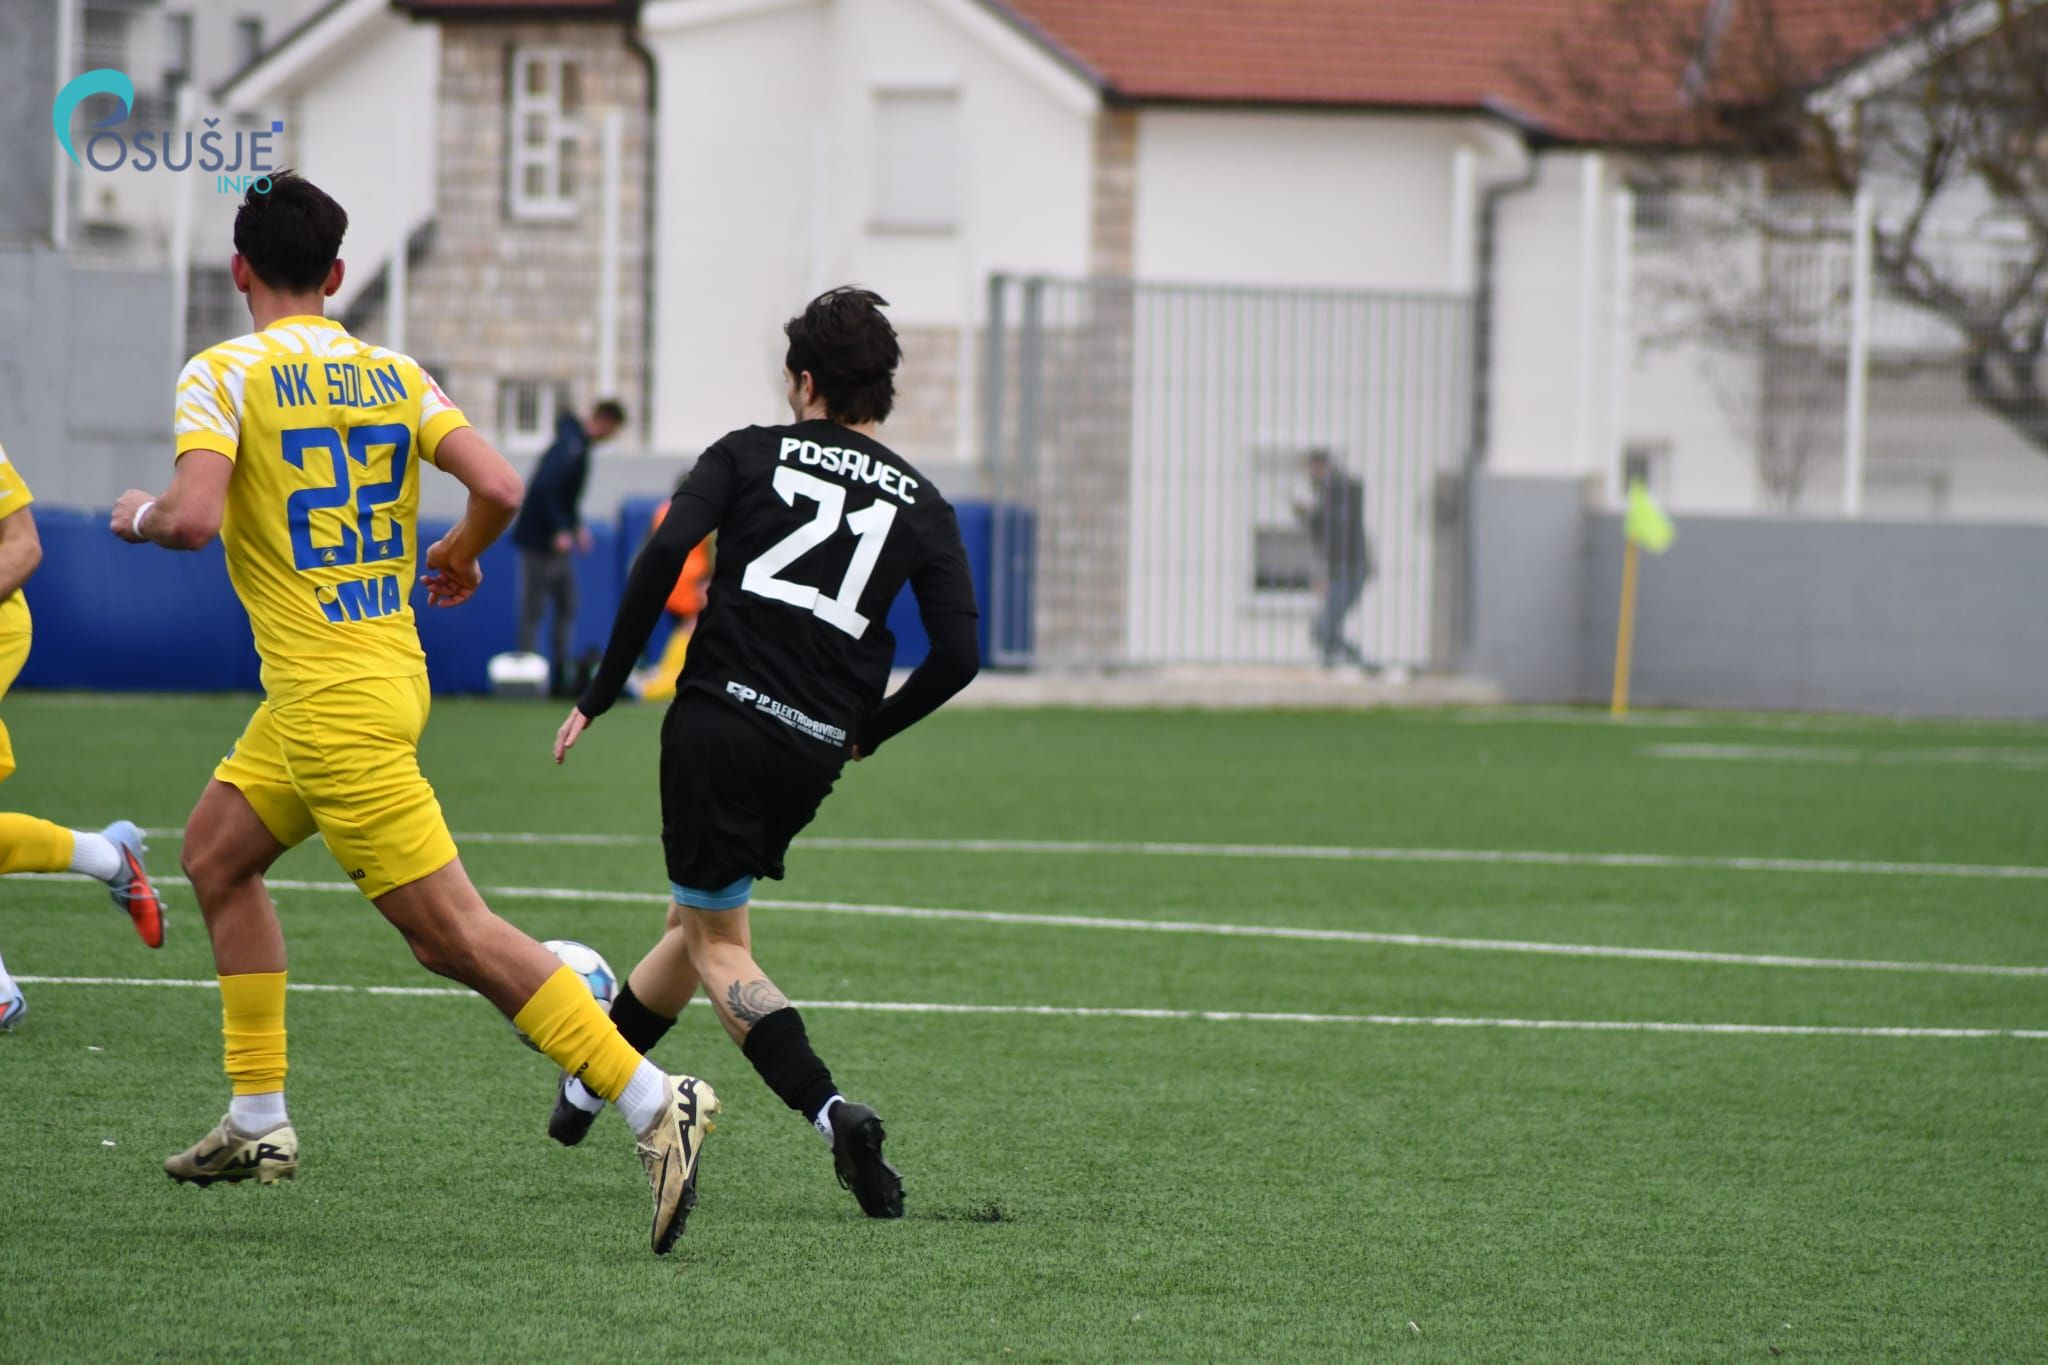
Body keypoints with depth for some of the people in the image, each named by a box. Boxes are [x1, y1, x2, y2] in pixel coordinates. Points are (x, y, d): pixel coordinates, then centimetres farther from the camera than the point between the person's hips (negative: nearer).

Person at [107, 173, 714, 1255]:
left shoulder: (224, 375, -10)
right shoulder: (395, 375, 7)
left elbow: (195, 517, -23)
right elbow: (500, 489, -2)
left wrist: (141, 515, -1)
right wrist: (460, 554, 19)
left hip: (333, 698, -8)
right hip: (386, 666, 8)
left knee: (451, 932, -9)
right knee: (216, 853, 23)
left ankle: (654, 1103, -17)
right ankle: (258, 1123, 25)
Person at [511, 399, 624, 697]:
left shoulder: (577, 444, 11)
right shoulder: (571, 446, -19)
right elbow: (545, 488, -28)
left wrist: (577, 526, 11)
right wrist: (560, 531, -25)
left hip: (557, 545, 10)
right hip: (539, 539, -10)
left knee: (567, 607, 11)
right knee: (534, 610, -5)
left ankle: (563, 677, 13)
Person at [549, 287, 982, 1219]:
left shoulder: (752, 454, 6)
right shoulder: (921, 505, 12)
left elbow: (666, 552, -9)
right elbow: (958, 655, 3)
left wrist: (601, 694, -3)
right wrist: (867, 732, 20)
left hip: (717, 721, -3)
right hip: (812, 755, 3)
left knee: (718, 948, 3)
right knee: (705, 916, 23)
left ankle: (832, 1113, -19)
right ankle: (588, 1082, 33)